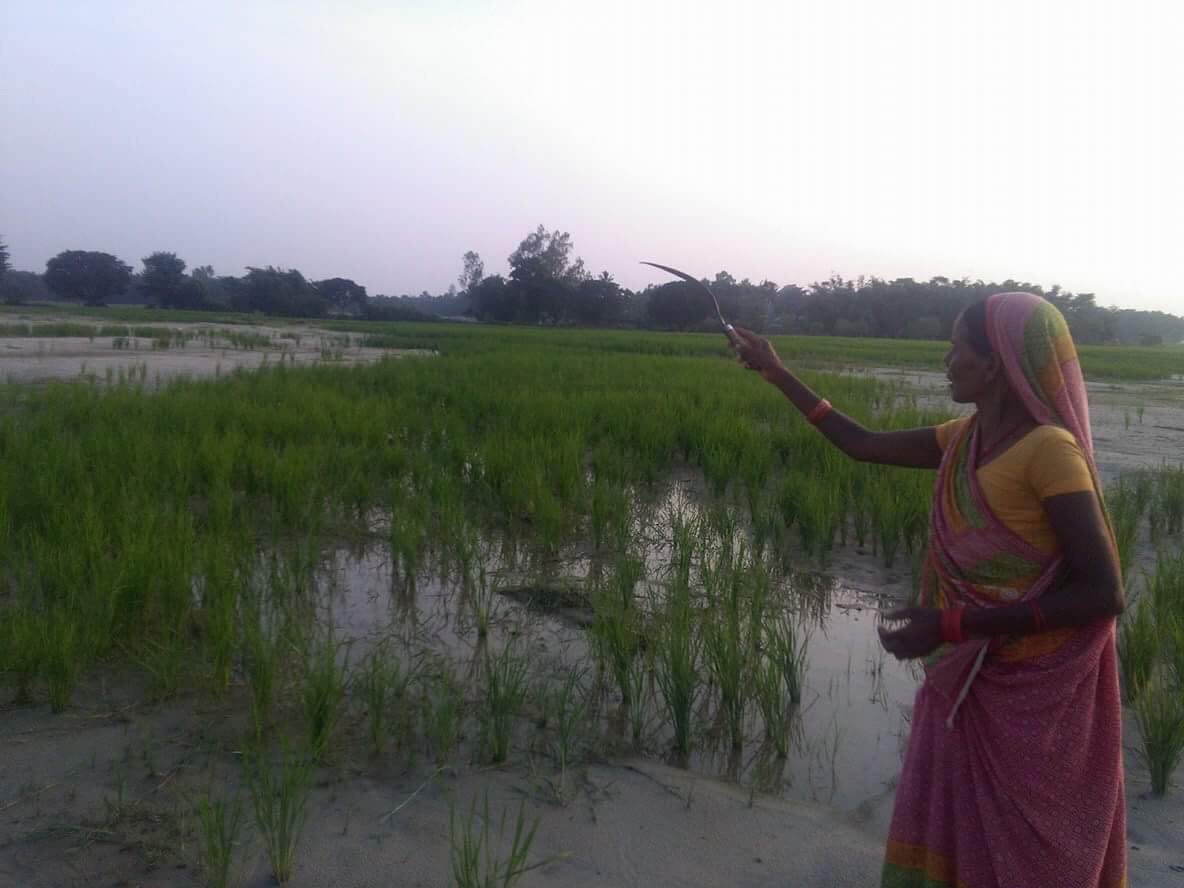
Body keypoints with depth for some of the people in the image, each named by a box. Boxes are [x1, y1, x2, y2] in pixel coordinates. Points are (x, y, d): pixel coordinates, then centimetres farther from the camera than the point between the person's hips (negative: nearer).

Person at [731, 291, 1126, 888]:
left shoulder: (1049, 450, -21)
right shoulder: (962, 440, 2)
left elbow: (1103, 594, -23)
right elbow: (861, 445, 12)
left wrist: (952, 624, -26)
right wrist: (777, 373, 12)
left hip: (1033, 692, -7)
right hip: (967, 681, 7)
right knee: (950, 834, 17)